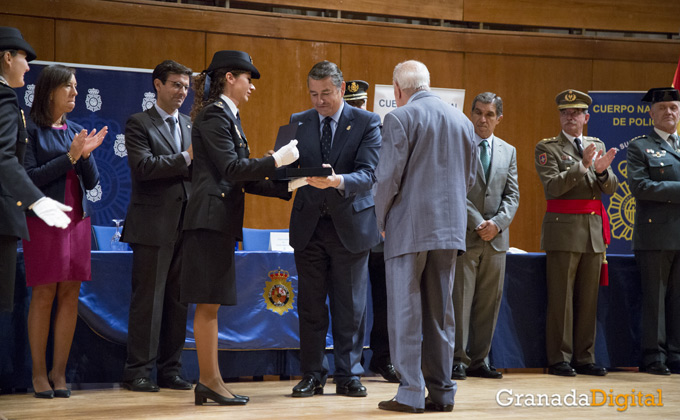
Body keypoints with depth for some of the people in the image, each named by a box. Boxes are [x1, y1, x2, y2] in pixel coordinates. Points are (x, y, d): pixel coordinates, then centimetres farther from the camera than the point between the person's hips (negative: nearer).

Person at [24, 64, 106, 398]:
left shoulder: (77, 132, 13)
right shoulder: (32, 130, -3)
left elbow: (92, 182, 12)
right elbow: (30, 177, -10)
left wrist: (86, 154, -6)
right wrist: (70, 157, -13)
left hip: (78, 218, 5)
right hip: (45, 219, -5)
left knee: (70, 295, 2)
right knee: (44, 294, -4)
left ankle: (59, 372, 7)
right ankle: (39, 373, 3)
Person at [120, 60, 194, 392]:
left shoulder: (191, 125, 17)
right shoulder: (139, 123, -1)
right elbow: (143, 166, -16)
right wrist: (186, 158, -19)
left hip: (186, 224, 6)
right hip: (153, 225, -6)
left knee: (178, 300, 8)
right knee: (148, 300, -3)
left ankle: (170, 370, 15)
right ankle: (138, 371, 3)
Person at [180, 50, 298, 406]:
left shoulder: (228, 117, 21)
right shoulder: (214, 115, -10)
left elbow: (242, 178, 19)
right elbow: (231, 169, -18)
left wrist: (287, 185, 13)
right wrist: (276, 160, -13)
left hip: (222, 220, 10)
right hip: (210, 218, -10)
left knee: (211, 304, 10)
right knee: (208, 303, -6)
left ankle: (208, 381, 13)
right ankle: (210, 380, -3)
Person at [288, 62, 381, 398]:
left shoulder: (367, 123, -3)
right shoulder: (298, 123, 8)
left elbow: (367, 174, -14)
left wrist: (337, 181, -33)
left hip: (350, 224, -2)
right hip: (309, 225, 2)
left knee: (350, 306, 5)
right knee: (310, 305, 5)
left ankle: (348, 376, 14)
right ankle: (313, 375, 14)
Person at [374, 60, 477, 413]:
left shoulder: (400, 118, -9)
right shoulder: (462, 121, 11)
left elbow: (388, 176, -13)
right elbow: (470, 178, 14)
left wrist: (382, 218, 1)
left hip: (409, 228, -6)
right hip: (450, 227, 6)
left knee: (405, 311, -1)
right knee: (440, 312, 11)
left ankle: (411, 393, -2)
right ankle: (441, 392, 14)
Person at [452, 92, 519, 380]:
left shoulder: (508, 152, 15)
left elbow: (512, 195, 10)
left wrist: (498, 222, -7)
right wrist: (477, 222, -14)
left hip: (496, 237, 5)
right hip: (464, 235, -4)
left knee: (489, 302, 5)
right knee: (460, 299, -5)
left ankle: (479, 360, 12)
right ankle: (458, 360, 1)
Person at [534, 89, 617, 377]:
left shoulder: (597, 145, 15)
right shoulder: (547, 148, 0)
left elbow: (612, 189, 7)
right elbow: (552, 186, -14)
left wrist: (603, 170, -14)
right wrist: (582, 165, -21)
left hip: (594, 231, 5)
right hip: (564, 230, -5)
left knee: (589, 298, 7)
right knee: (561, 298, -4)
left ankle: (584, 358, 14)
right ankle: (559, 359, 1)